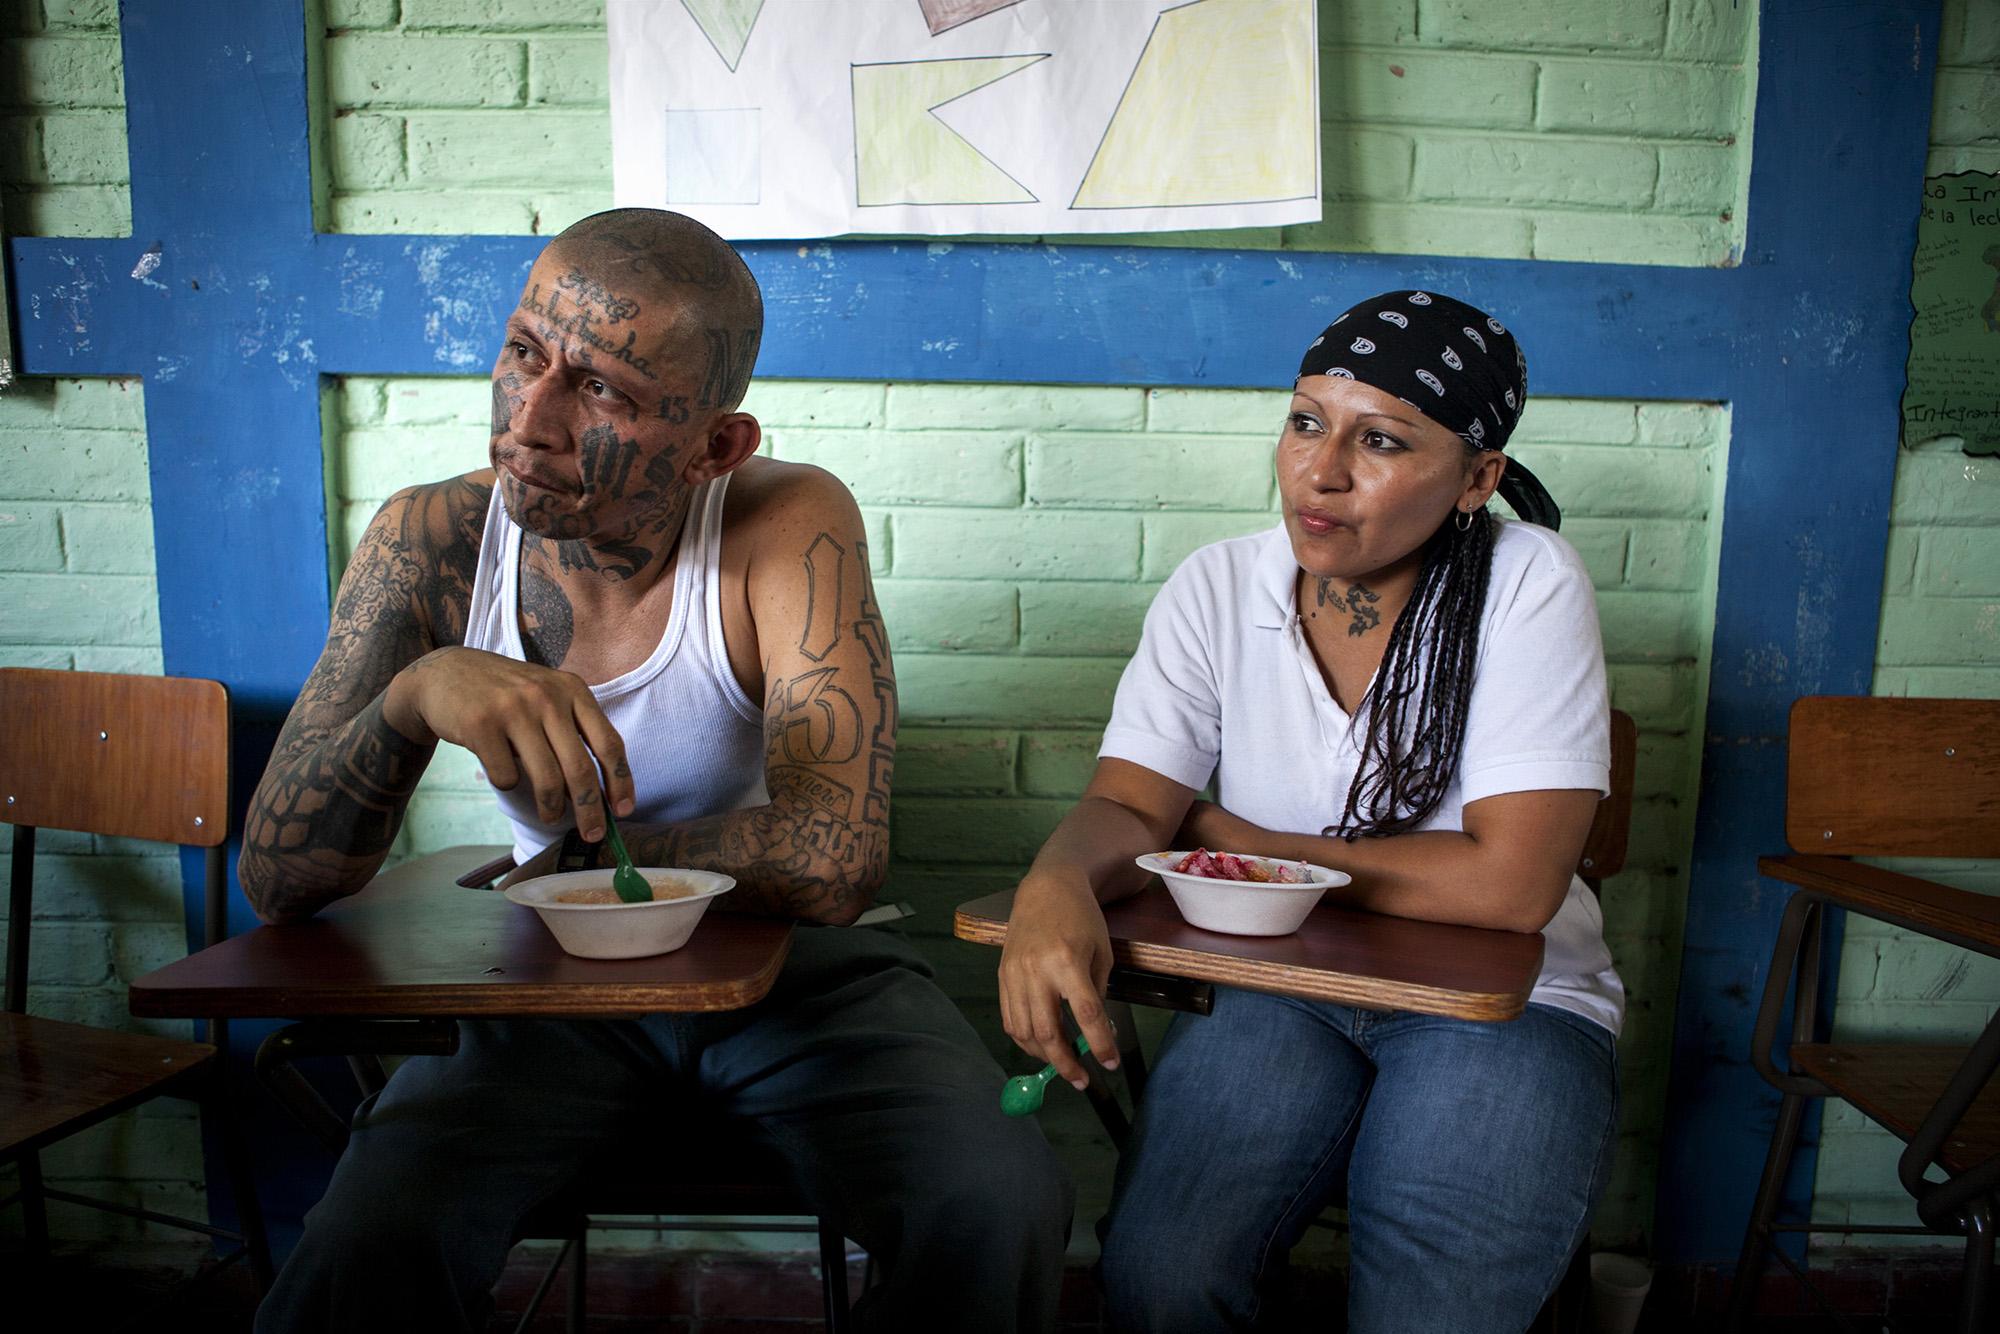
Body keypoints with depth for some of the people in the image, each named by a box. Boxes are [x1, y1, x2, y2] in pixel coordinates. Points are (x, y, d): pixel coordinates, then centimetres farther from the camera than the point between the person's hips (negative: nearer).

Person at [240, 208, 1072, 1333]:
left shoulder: (791, 524, -18)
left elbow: (831, 861, -27)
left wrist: (566, 859, -13)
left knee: (1002, 1211, -24)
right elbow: (279, 882, -12)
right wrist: (415, 691, -32)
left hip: (798, 972, -1)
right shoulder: (432, 543, -9)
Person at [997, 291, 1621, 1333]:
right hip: (1277, 989, 2)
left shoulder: (1527, 585, -11)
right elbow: (1128, 807, -7)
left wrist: (1237, 840, -12)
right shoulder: (1217, 590, -1)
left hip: (1502, 1005, -1)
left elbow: (1511, 883, -18)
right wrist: (1056, 884, -32)